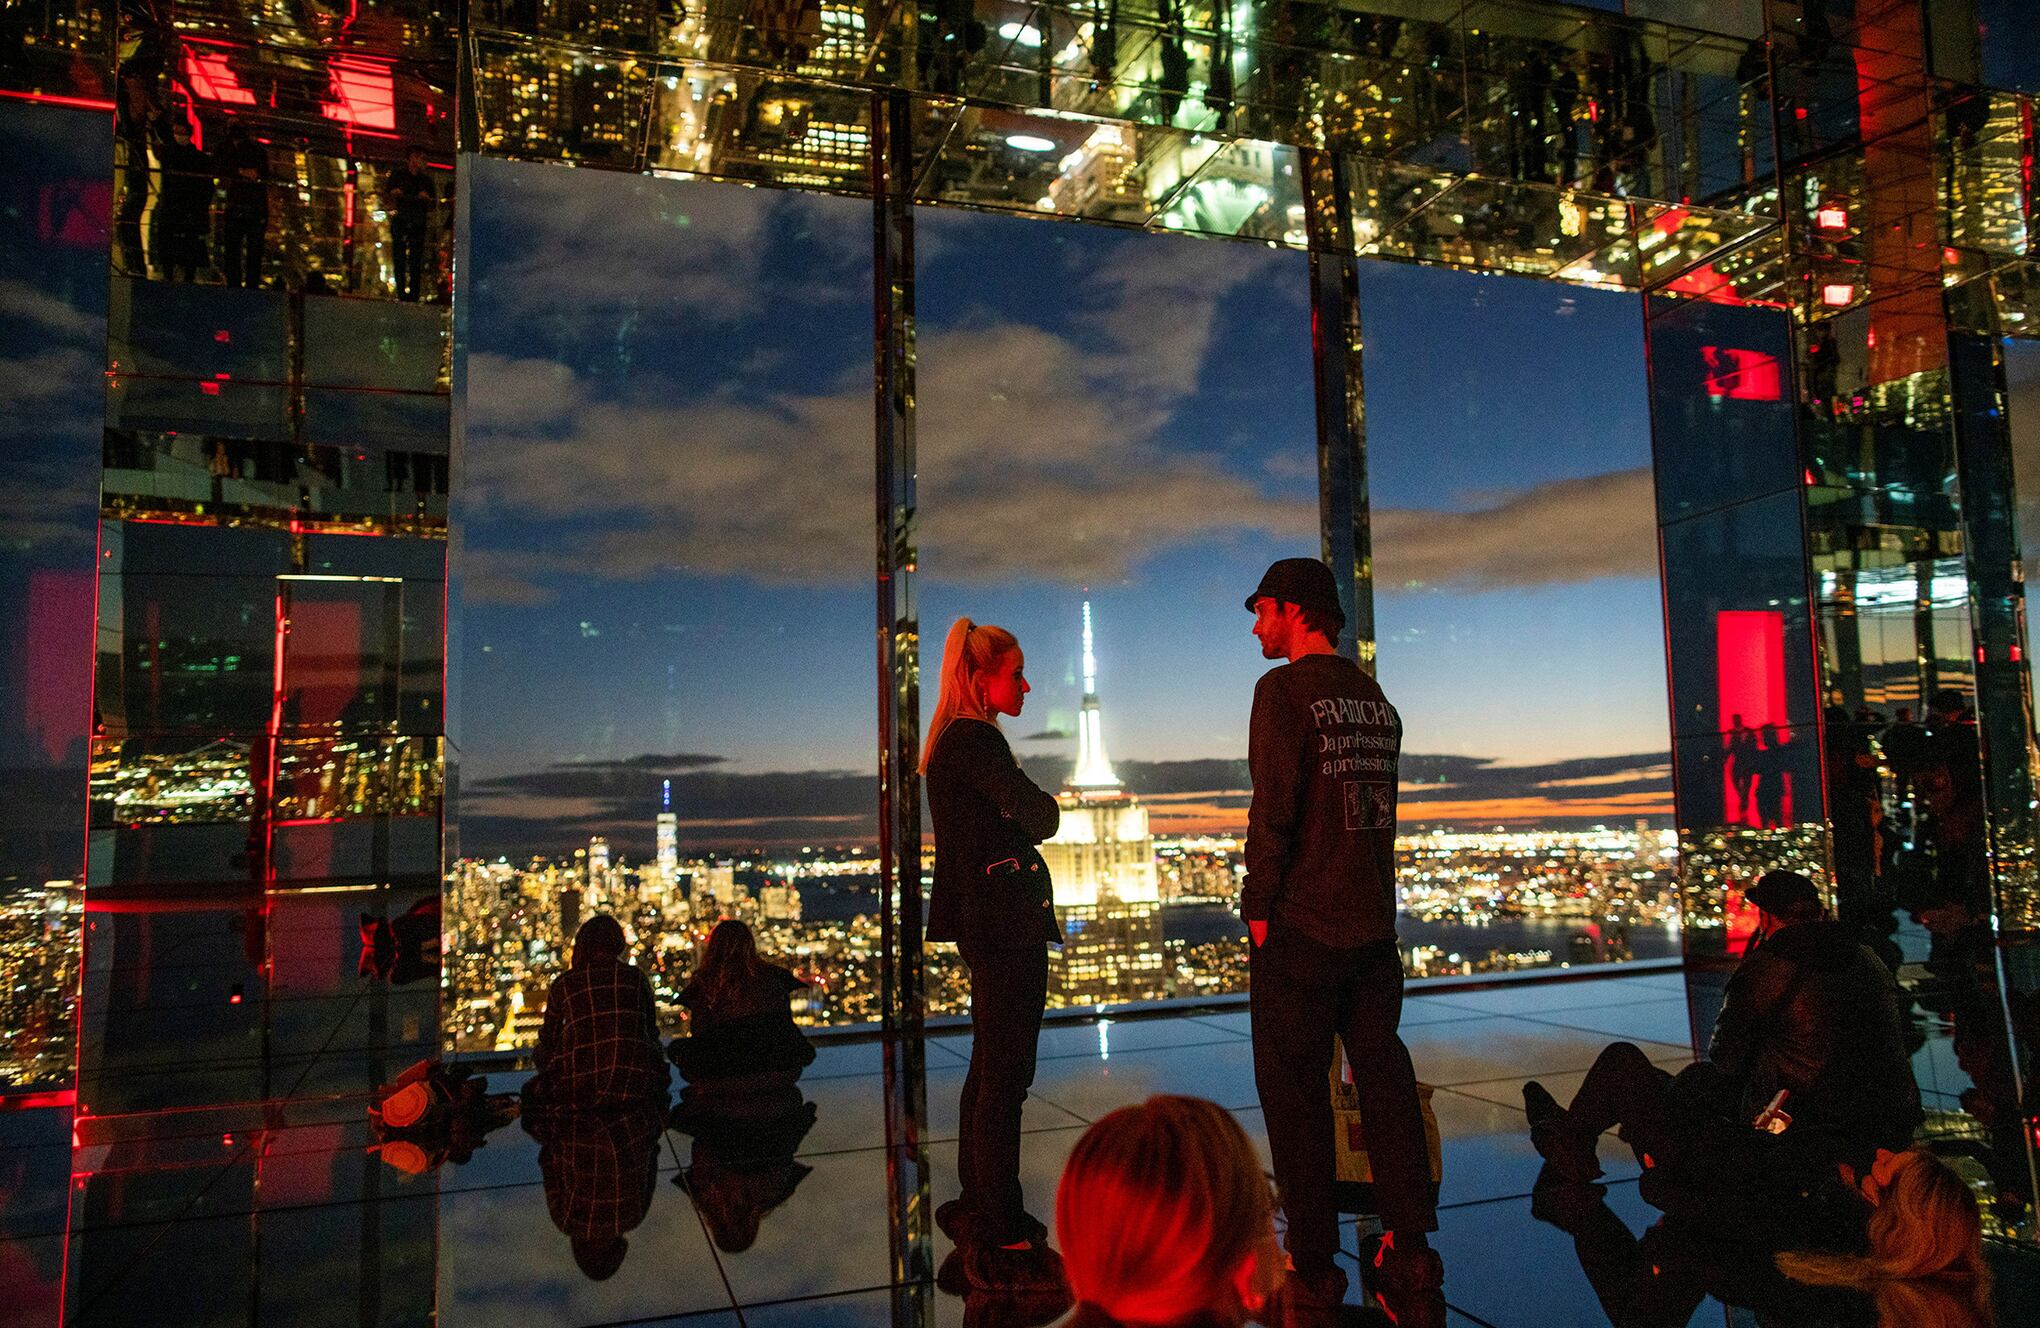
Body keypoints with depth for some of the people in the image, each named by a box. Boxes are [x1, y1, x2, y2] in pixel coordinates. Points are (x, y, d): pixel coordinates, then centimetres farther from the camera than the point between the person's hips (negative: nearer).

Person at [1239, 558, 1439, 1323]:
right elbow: (1381, 809, 15)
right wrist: (1374, 900, 17)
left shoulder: (1286, 689, -10)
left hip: (1300, 925, -7)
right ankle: (1410, 1253, 18)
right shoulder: (1376, 700, 13)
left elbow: (1272, 809, -16)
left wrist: (1258, 906, -10)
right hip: (1374, 924, 7)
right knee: (1385, 1080, 13)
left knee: (1296, 1094, 1)